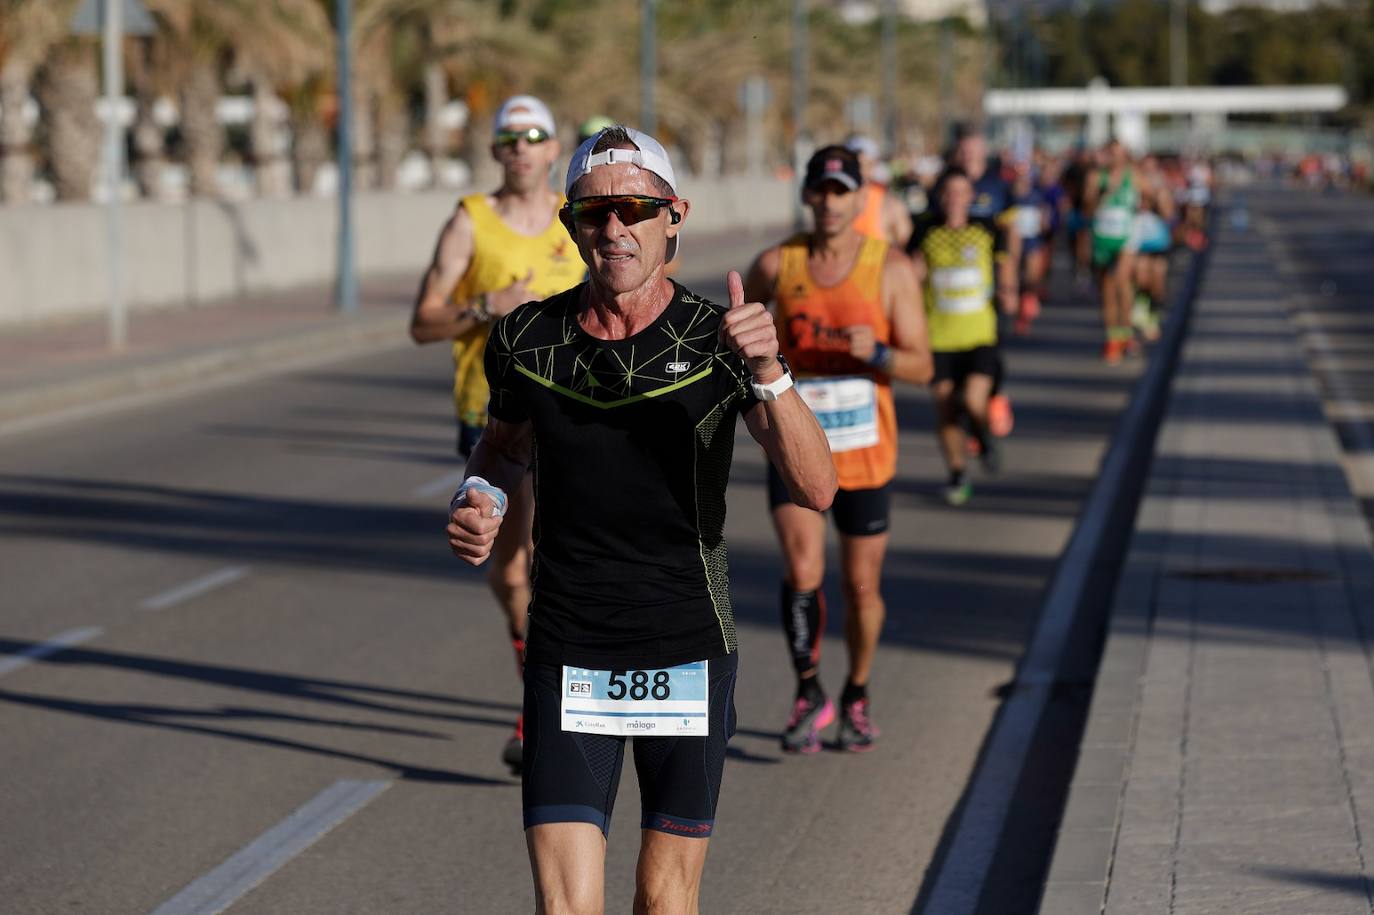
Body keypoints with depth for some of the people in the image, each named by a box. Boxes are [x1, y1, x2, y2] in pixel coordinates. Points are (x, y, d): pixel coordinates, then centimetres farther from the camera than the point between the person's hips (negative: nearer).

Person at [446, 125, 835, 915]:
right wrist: (482, 500, -3)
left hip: (689, 651, 0)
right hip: (568, 659, 1)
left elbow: (815, 487, -20)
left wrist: (768, 371, -34)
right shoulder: (527, 340, -3)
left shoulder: (718, 342, -10)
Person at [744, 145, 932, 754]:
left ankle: (856, 697, 30)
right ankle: (809, 694, 1)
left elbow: (921, 366, -7)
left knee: (861, 586, 9)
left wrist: (876, 354, -26)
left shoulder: (891, 269, -6)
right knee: (802, 572, -16)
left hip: (865, 452, 0)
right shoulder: (776, 265, -2)